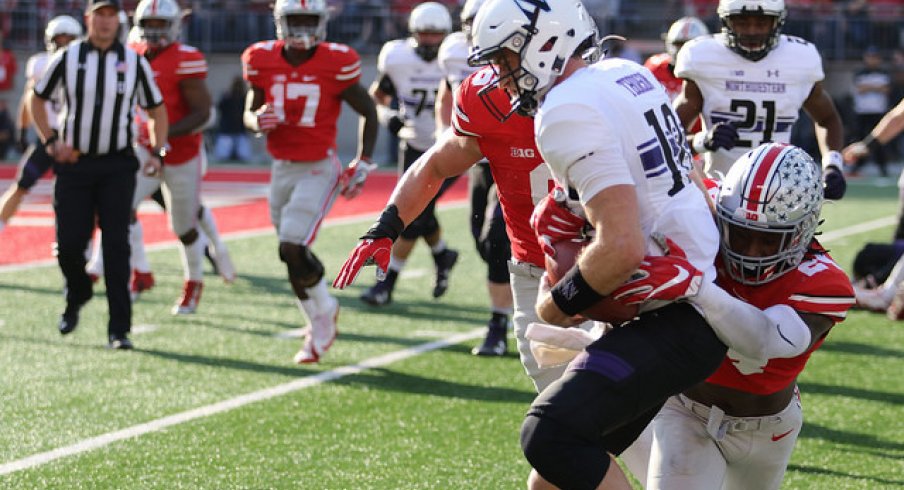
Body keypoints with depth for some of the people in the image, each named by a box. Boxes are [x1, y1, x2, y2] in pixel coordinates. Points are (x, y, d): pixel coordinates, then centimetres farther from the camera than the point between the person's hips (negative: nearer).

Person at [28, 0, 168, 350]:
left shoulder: (134, 62, 1)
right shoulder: (67, 58, -1)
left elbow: (157, 110, 12)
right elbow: (37, 99, 12)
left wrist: (156, 153, -1)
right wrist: (50, 143, 1)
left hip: (117, 167, 0)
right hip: (74, 164, 0)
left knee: (116, 244, -8)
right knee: (69, 244, -1)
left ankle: (119, 329, -6)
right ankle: (77, 295, 32)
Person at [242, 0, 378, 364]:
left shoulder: (336, 64, -11)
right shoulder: (263, 61, -1)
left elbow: (368, 113, 1)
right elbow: (249, 112, 11)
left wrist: (362, 165, -5)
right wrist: (257, 121, -14)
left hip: (319, 169, -5)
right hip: (282, 168, 5)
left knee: (293, 248, -17)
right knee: (292, 258, 10)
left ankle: (323, 310, 10)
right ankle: (320, 326, 29)